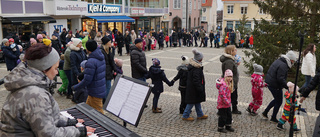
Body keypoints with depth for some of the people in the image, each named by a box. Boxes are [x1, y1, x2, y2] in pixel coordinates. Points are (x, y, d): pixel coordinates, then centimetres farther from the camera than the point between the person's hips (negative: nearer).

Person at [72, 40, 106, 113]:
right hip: (102, 89, 9)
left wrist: (75, 87, -10)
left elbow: (87, 80, -24)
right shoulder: (101, 57, 4)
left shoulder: (91, 62, -25)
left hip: (95, 92, -9)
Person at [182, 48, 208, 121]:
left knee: (197, 101, 20)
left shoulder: (191, 64, 5)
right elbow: (196, 80, -26)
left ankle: (200, 115, 34)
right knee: (192, 102, 3)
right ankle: (185, 116, 16)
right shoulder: (196, 68, -26)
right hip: (194, 89, -10)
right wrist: (200, 89, -19)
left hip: (191, 87, 10)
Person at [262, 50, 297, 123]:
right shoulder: (283, 65, -21)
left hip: (270, 83, 10)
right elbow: (280, 79, -27)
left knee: (276, 100, 24)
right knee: (278, 102, 7)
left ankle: (265, 112, 27)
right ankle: (273, 118, 19)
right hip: (275, 86, -10)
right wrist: (287, 87, -24)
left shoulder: (278, 61, 10)